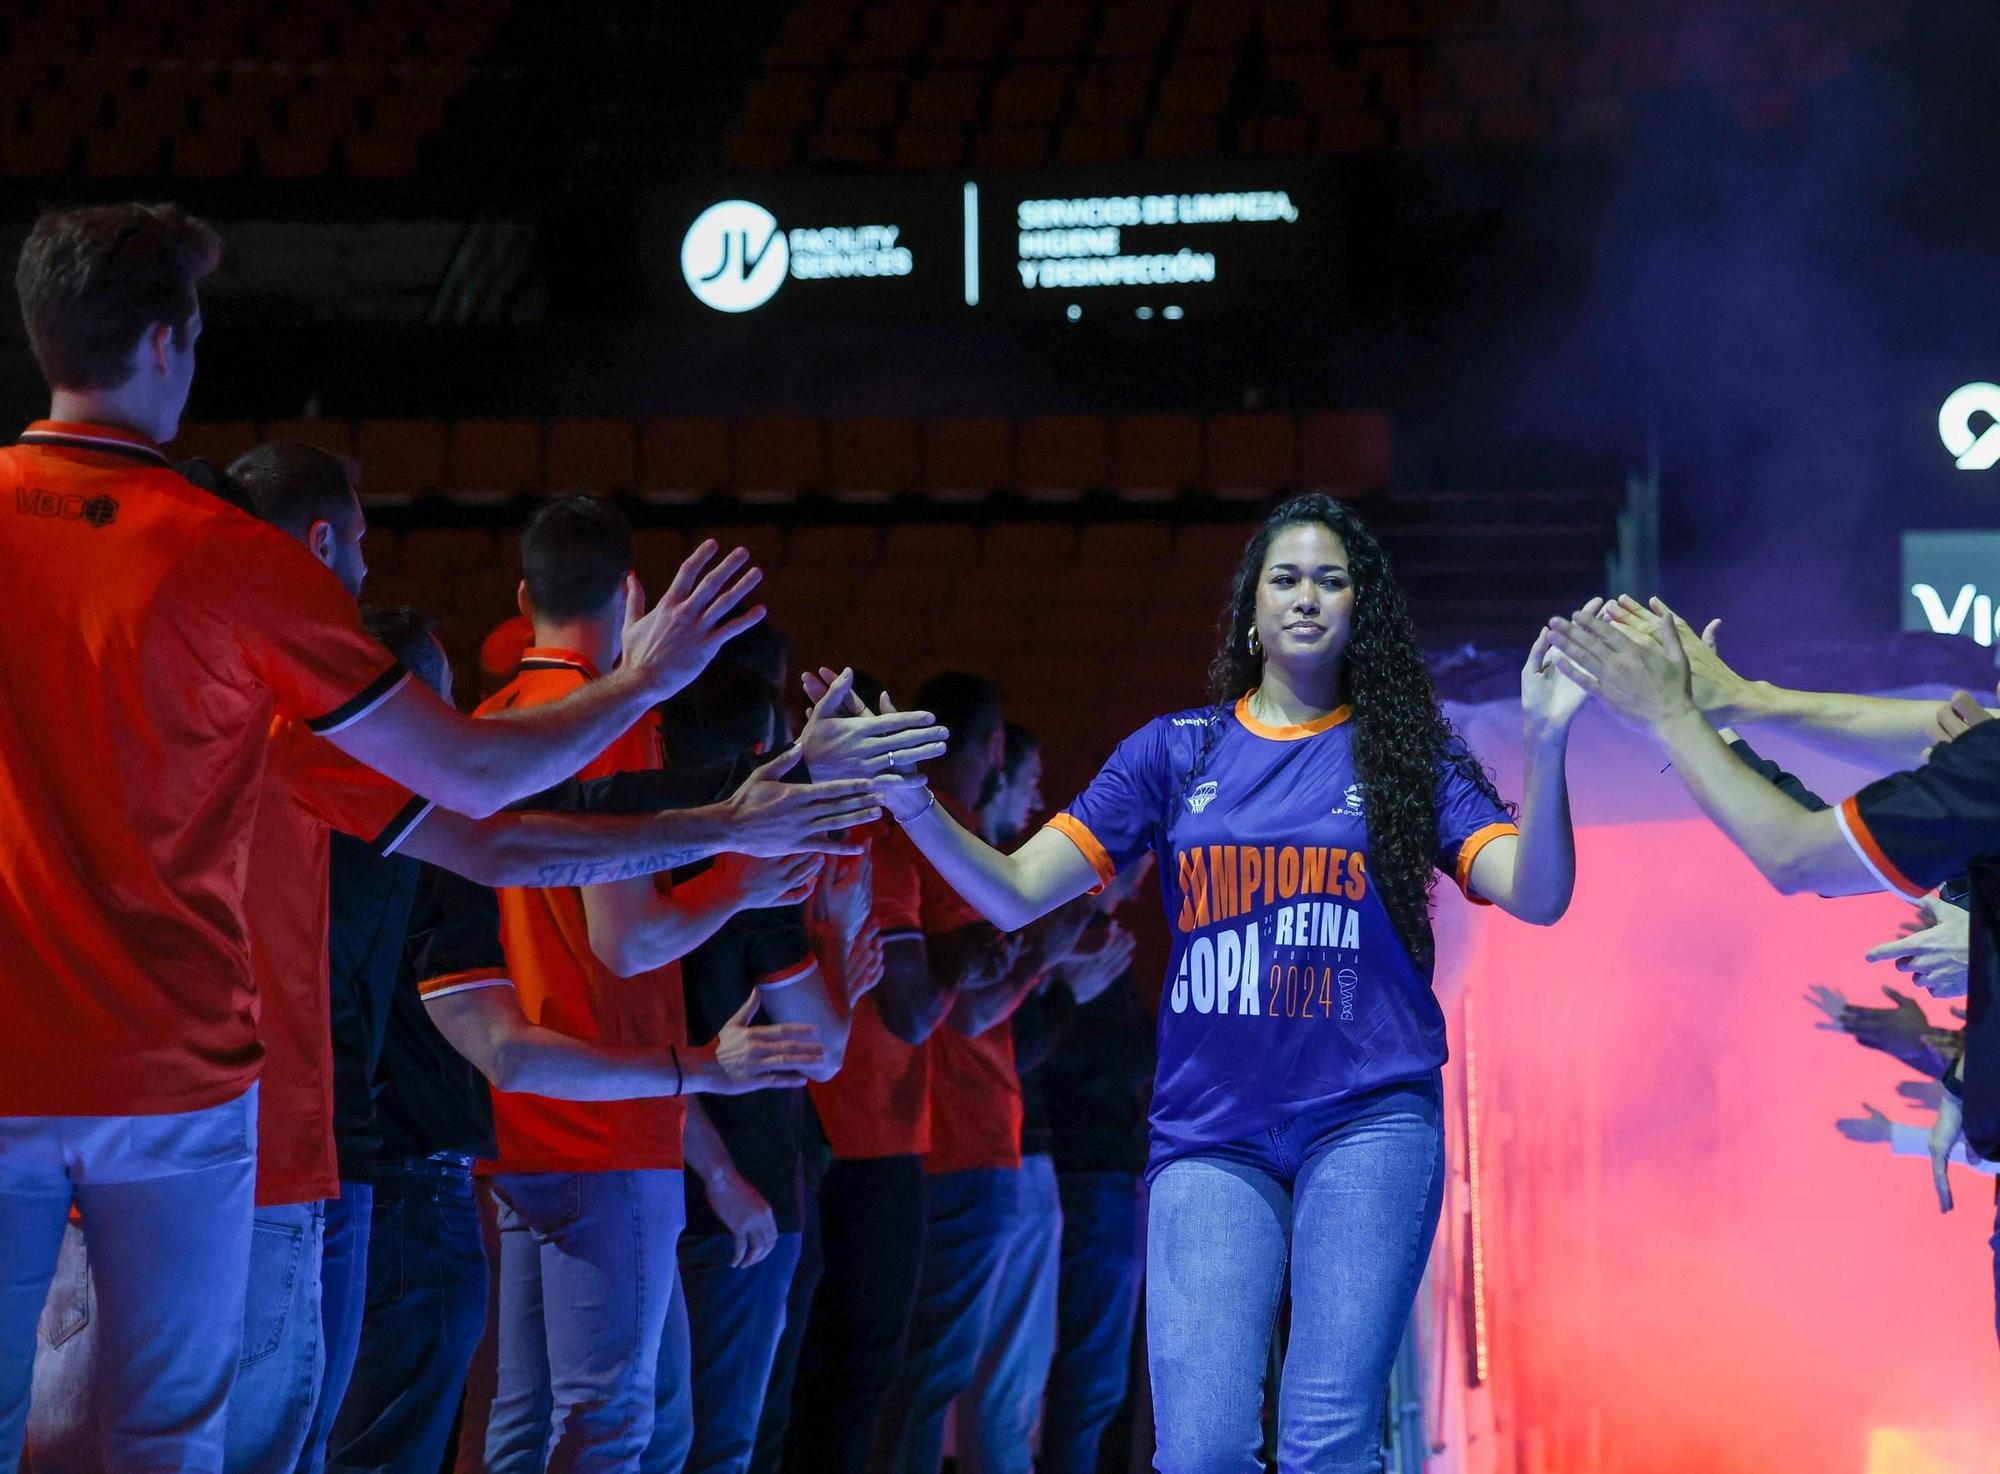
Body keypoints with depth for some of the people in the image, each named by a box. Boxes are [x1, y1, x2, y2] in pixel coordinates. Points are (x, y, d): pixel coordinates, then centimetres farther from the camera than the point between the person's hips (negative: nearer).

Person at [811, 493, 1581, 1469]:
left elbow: (1537, 895, -6)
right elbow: (1015, 892, 5)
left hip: (1367, 1122, -1)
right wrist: (907, 798, -11)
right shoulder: (1179, 751, 10)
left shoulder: (1403, 754, 7)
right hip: (1211, 1134, 1)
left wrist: (1545, 743, -22)